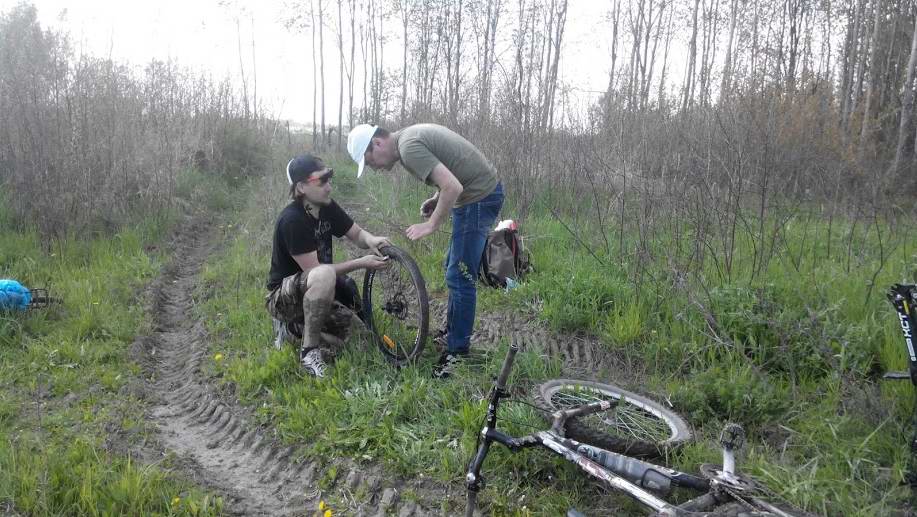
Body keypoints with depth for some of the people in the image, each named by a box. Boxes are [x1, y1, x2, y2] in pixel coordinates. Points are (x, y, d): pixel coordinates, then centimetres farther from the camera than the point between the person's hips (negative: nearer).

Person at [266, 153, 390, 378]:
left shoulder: (327, 207, -4)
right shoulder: (292, 219, -26)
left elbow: (356, 233, 6)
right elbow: (313, 270, -26)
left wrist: (371, 240, -19)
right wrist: (361, 263, -27)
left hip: (313, 289, 8)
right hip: (283, 295, -8)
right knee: (324, 275, -38)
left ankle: (296, 324, 13)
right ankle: (309, 350, -23)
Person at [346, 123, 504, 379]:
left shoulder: (409, 147, -20)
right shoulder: (412, 135, 11)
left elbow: (453, 187, -28)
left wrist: (430, 225, -17)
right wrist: (437, 200, 7)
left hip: (479, 198, -10)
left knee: (459, 277, -6)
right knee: (454, 269, 19)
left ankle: (457, 351, 4)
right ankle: (451, 331, 32)